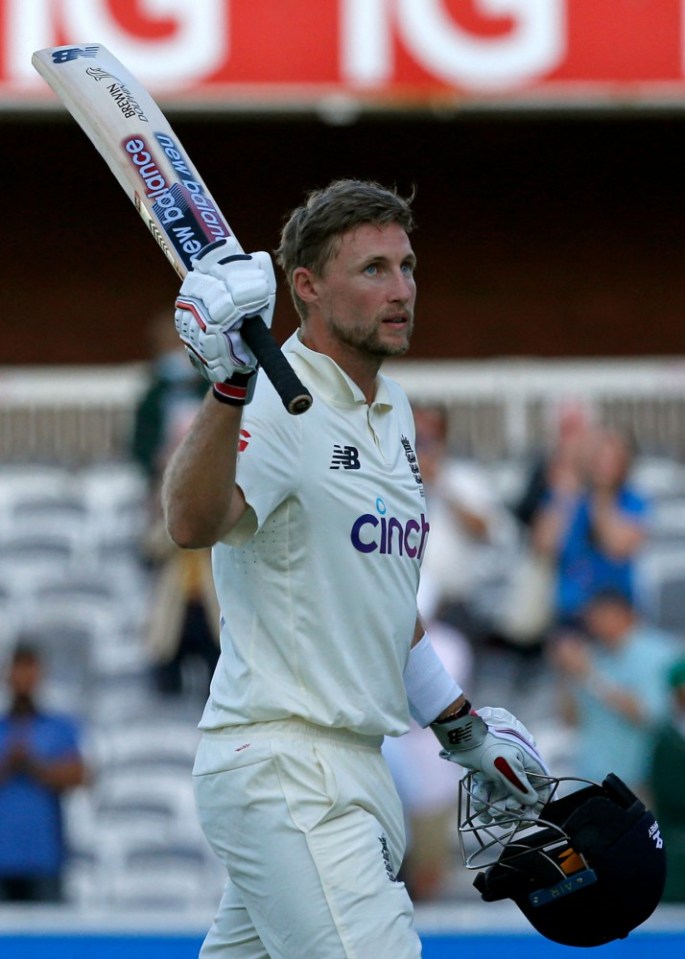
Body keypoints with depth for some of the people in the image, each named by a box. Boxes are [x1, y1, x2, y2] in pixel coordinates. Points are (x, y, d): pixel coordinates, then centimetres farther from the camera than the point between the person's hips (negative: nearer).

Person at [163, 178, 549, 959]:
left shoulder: (390, 411, 16)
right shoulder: (276, 407, -14)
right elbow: (192, 524, -35)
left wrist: (462, 727, 28)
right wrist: (230, 385, -49)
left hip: (350, 767, 9)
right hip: (281, 768, -9)